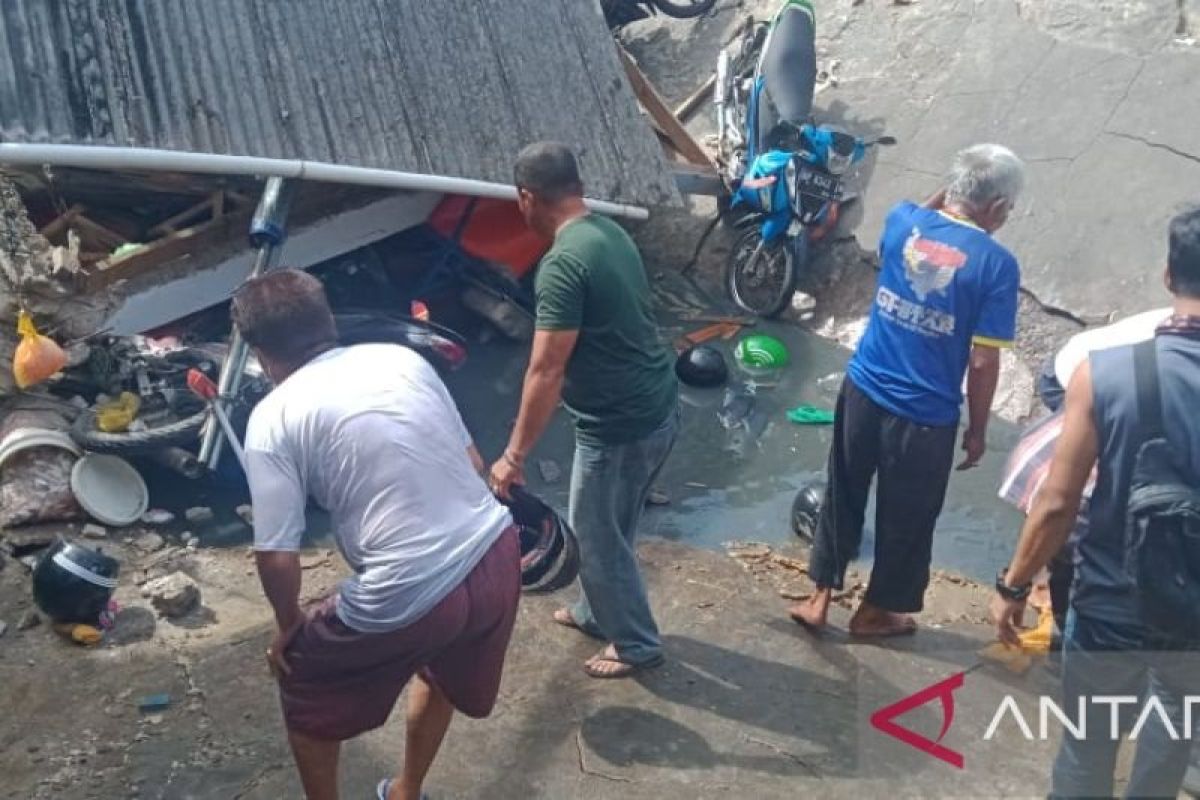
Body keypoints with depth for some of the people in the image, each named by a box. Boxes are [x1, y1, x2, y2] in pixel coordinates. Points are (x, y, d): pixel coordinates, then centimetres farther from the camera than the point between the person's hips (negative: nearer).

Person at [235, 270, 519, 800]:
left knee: (306, 691, 24)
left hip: (406, 599, -6)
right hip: (497, 557, 6)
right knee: (443, 669, 37)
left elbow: (277, 557, -7)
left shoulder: (273, 418, -4)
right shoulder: (403, 358, 10)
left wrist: (289, 627, 12)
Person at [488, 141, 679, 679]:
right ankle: (596, 613, 46)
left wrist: (514, 455, -16)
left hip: (618, 427, -9)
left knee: (596, 539, 11)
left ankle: (637, 645, 28)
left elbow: (546, 372, -24)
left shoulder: (562, 264, -23)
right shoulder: (612, 234, 6)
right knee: (609, 530, 26)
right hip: (659, 409, 9)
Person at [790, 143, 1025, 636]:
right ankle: (876, 612, 34)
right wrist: (977, 430, -3)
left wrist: (951, 190, 19)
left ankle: (820, 598, 32)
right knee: (906, 518, 17)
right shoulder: (996, 264, -16)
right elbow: (983, 362, -14)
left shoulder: (903, 221, -4)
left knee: (843, 497, 21)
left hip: (863, 390, 4)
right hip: (925, 416, -4)